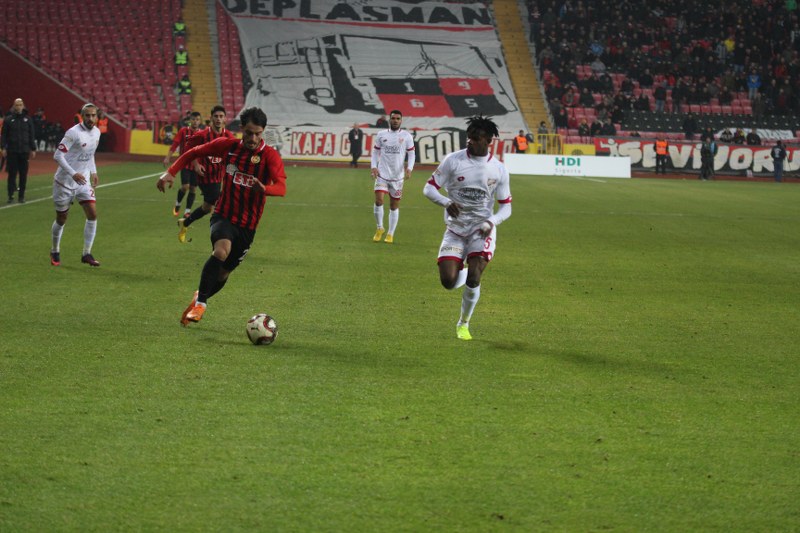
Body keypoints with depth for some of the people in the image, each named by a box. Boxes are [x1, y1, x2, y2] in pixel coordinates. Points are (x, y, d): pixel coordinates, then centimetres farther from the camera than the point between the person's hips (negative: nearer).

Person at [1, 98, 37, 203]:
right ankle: (10, 195, 2)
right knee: (12, 174, -1)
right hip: (12, 151, -1)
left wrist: (33, 149, 5)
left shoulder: (28, 119, 8)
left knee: (23, 174, 3)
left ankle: (21, 196, 10)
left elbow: (32, 135, 9)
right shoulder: (8, 119, 3)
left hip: (24, 151, 1)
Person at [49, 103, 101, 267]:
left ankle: (87, 254, 1)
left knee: (93, 214, -8)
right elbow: (58, 155, -22)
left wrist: (93, 172, 13)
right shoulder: (73, 133, -20)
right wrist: (73, 174, -29)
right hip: (65, 181, -6)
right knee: (61, 219, 5)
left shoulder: (96, 132, 4)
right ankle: (55, 252, 27)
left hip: (83, 181, 6)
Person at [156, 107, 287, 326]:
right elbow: (194, 153, 11)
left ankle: (200, 298, 41)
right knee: (221, 250, -31)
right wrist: (171, 172, 0)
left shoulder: (270, 155, -13)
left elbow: (281, 187, -28)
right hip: (224, 215, -1)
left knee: (223, 273, 9)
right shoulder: (227, 145, -4)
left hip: (248, 225, 1)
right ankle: (200, 302, -18)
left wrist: (264, 189, -50)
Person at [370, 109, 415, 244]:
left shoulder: (406, 136, 2)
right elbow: (375, 151, 12)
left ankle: (390, 234, 16)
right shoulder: (381, 135, 5)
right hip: (382, 174, 0)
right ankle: (380, 228, 5)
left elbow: (411, 154, 4)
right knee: (379, 200, -16)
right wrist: (374, 166, -3)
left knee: (395, 205, 5)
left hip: (398, 176, 0)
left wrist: (409, 168, -11)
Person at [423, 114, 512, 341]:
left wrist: (491, 222, -17)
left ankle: (463, 324, 7)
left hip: (482, 230, 0)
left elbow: (506, 207, 4)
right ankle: (464, 272, 28)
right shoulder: (453, 160, -6)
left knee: (473, 280, -18)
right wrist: (447, 202, -24)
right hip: (455, 229, 1)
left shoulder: (498, 169, -2)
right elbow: (429, 188, -3)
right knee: (448, 282, -11)